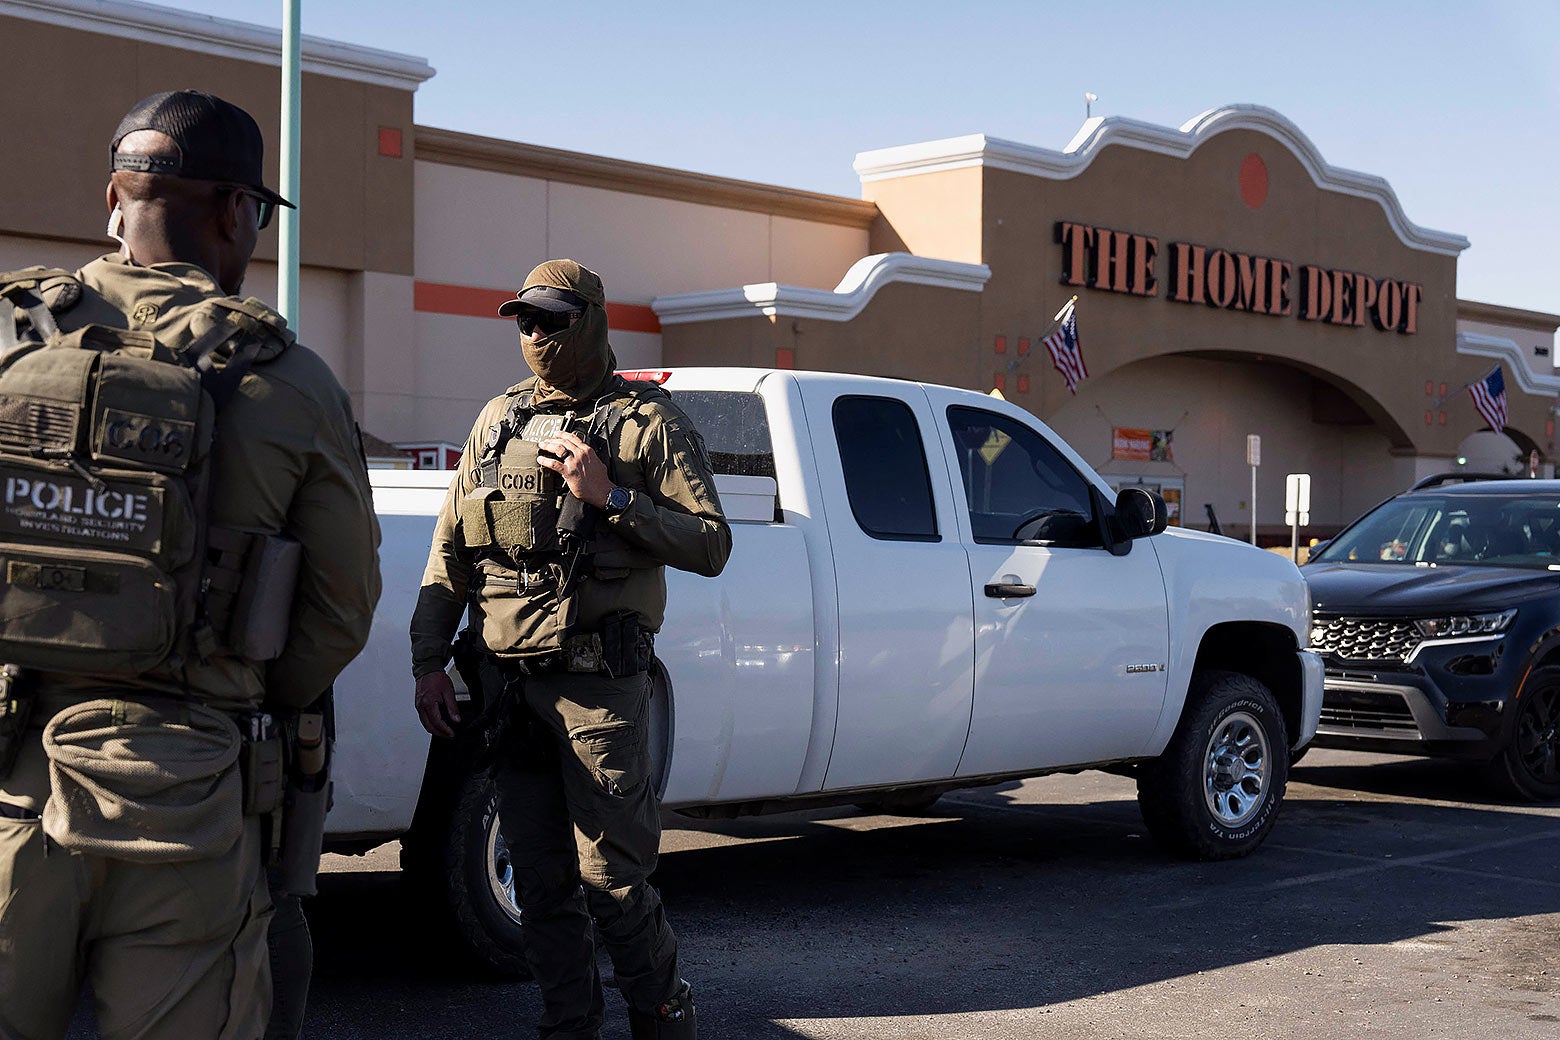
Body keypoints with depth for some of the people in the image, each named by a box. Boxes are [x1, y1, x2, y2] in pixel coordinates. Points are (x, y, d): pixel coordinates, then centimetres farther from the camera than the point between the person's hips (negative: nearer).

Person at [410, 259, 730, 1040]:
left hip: (598, 683, -5)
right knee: (539, 878, 9)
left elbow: (710, 546, -4)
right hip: (509, 682, 5)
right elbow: (450, 548, 17)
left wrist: (609, 496, -14)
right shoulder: (499, 420, 16)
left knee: (611, 874, -4)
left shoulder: (647, 420, 2)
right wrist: (428, 661, 9)